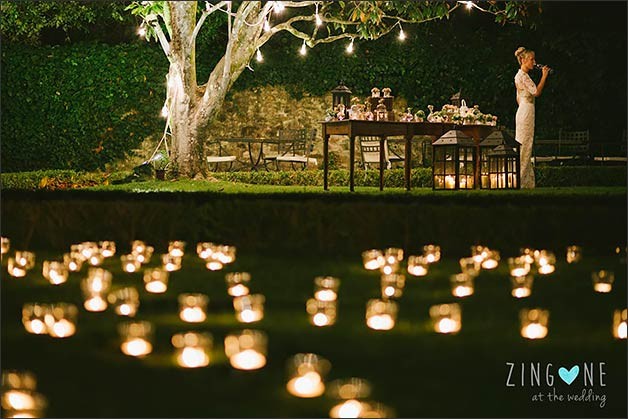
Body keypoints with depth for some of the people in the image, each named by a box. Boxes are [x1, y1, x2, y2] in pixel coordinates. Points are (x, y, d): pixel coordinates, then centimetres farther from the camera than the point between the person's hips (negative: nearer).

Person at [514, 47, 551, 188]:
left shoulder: (520, 75, 18)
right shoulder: (523, 75, -13)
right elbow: (536, 92, -20)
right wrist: (544, 75, -14)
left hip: (524, 111, 10)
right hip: (526, 112, -10)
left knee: (525, 146, 9)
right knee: (525, 146, -9)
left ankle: (528, 181, 10)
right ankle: (521, 181, -9)